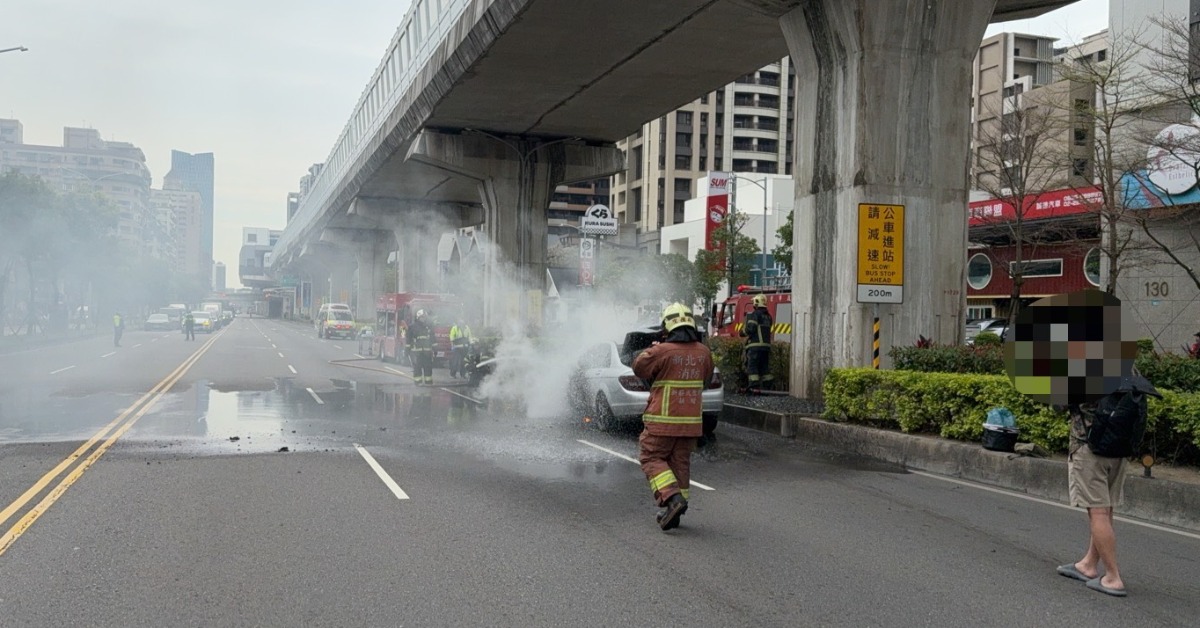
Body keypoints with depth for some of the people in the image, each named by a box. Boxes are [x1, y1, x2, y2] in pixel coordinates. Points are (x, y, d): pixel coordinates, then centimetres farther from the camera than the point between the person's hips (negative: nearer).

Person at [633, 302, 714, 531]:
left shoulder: (662, 351, -15)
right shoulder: (702, 352, 2)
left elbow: (639, 367, -1)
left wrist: (652, 349, 16)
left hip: (663, 421, -5)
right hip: (691, 420, 6)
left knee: (651, 458, 6)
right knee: (680, 462, 14)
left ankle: (672, 498, -14)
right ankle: (674, 512, 17)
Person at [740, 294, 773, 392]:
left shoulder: (754, 314, -7)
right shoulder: (768, 316, 17)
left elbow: (750, 329, -17)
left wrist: (743, 332, 3)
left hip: (755, 345, -8)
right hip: (766, 345, 8)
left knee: (752, 366, -5)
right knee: (764, 367, 12)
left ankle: (755, 386, -12)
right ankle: (767, 386, 11)